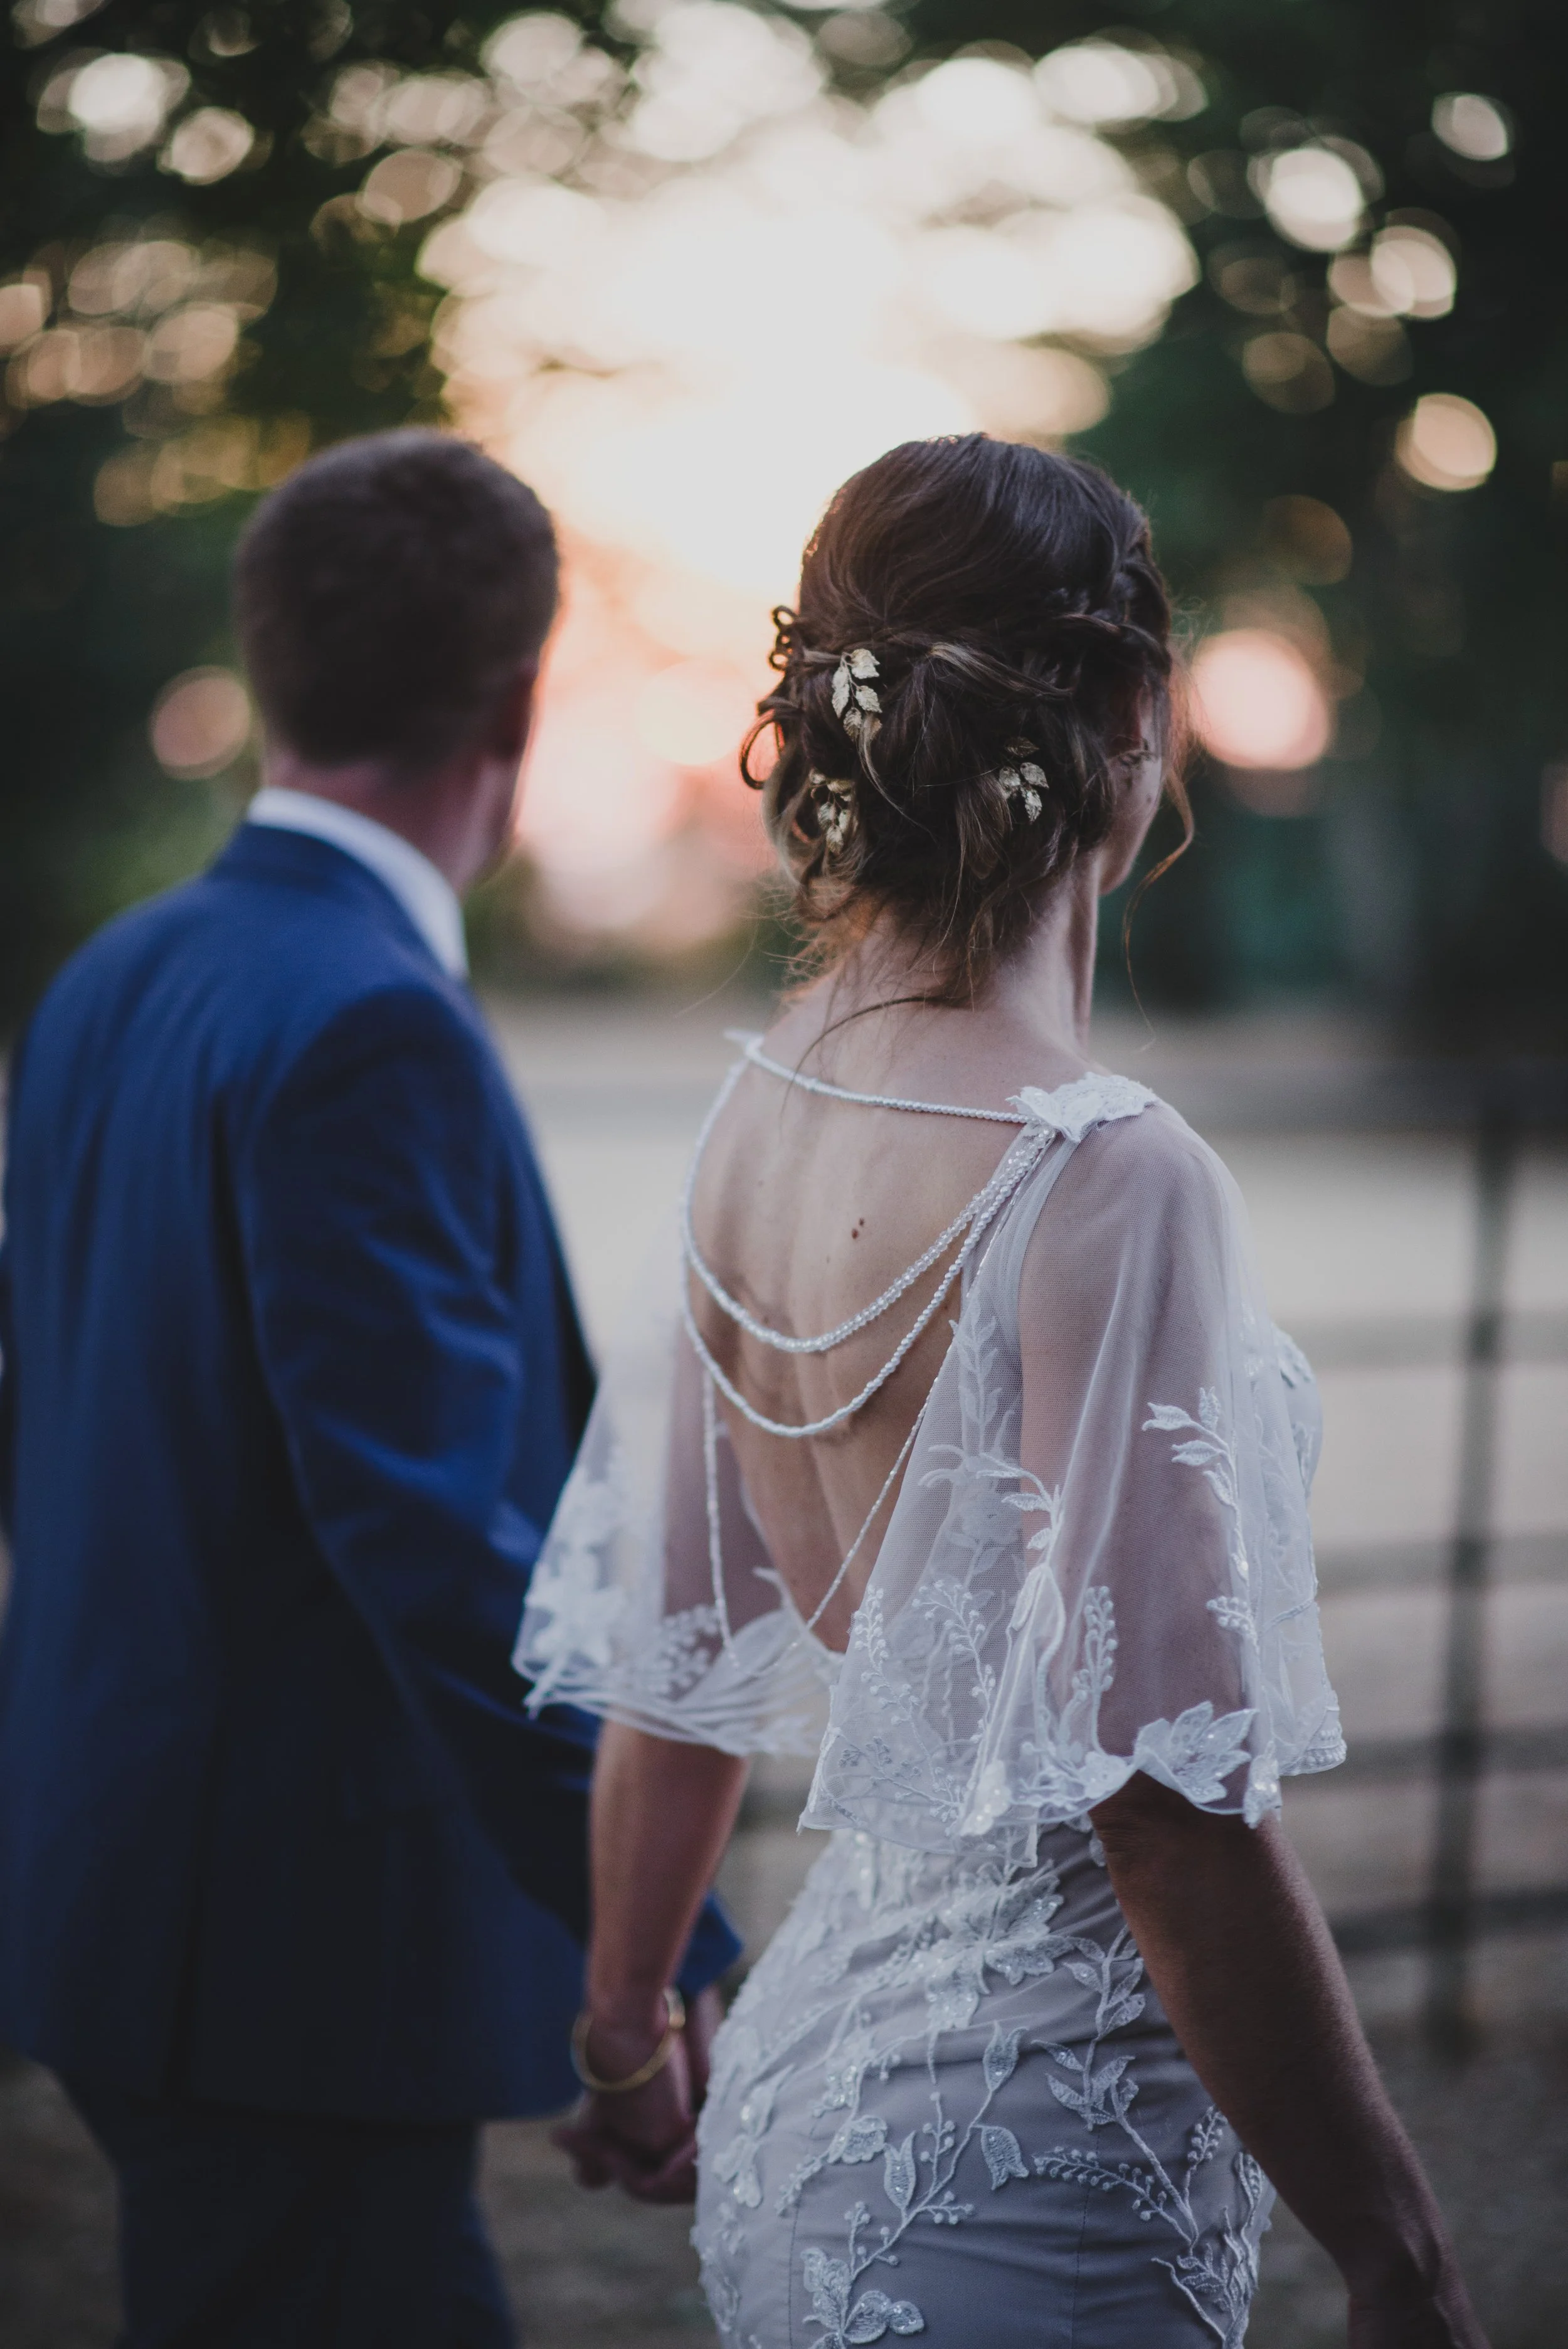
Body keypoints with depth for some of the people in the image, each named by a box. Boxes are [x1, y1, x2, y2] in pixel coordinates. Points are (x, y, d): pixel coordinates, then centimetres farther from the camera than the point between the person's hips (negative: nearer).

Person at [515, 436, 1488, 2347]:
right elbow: (1170, 1816, -22)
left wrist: (623, 2043, 24)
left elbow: (674, 1667, 10)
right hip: (1025, 2152, -7)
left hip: (802, 2070, 7)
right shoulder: (1102, 1178, -21)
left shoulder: (757, 1113, 1)